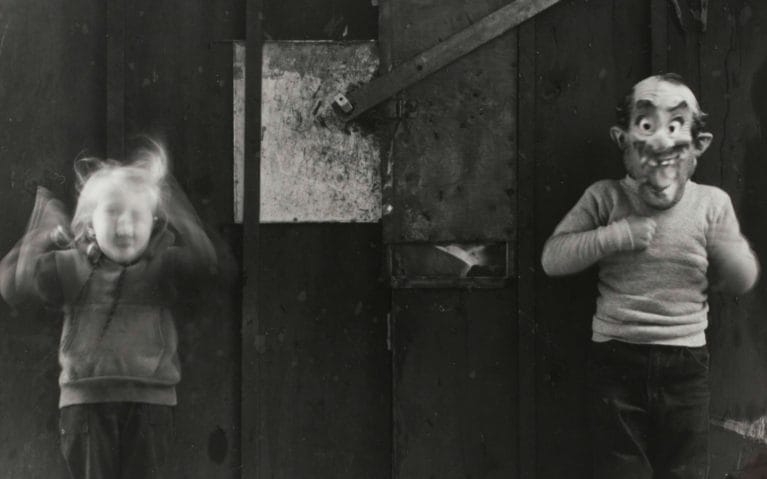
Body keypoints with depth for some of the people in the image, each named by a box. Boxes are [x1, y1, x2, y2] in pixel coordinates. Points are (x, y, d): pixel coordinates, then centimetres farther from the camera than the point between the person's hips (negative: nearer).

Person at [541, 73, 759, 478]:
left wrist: (730, 253, -10)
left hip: (685, 364, 1)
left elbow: (742, 282, 7)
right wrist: (615, 235, -16)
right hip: (617, 359, -1)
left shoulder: (712, 204, -1)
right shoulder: (606, 197, -2)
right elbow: (553, 258, -8)